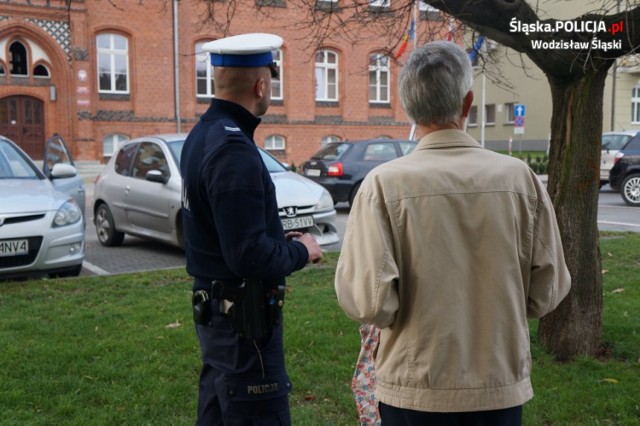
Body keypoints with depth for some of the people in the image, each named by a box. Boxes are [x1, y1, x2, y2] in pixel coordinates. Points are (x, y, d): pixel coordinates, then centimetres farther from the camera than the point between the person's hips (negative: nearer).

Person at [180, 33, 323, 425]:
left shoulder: (202, 134, 7)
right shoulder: (234, 149, -23)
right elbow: (249, 256, -26)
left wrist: (280, 240, 8)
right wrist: (301, 251, -9)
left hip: (213, 305, 10)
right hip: (243, 315, -9)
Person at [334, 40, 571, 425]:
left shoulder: (384, 184, -17)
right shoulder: (521, 178, -11)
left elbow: (370, 302, -20)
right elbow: (548, 292, -4)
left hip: (415, 391, -1)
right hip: (502, 387, 2)